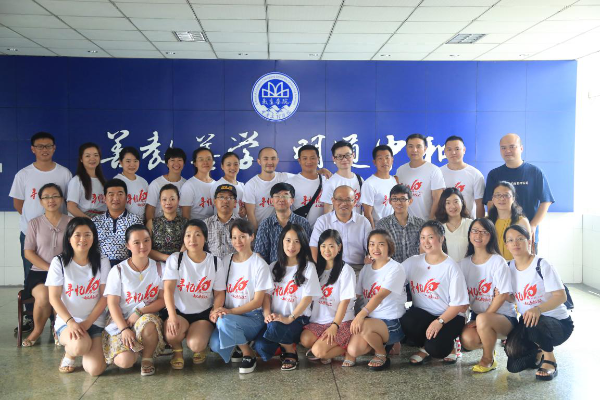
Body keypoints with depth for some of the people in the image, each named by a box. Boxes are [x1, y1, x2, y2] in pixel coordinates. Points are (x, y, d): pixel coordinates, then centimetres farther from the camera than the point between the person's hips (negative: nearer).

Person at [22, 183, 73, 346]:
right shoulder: (34, 223, 7)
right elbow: (28, 253, 1)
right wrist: (51, 269, -11)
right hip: (40, 273, 0)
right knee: (43, 296, -31)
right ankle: (37, 330, -1)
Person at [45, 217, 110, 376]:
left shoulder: (102, 262, 1)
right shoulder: (59, 262, -2)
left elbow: (105, 296, -1)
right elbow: (54, 298, -5)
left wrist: (88, 322, -11)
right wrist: (71, 322, -18)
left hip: (95, 321, 2)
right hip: (67, 320, -1)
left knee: (95, 369, -16)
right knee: (79, 346, -35)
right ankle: (69, 354, 5)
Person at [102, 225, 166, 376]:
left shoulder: (159, 269, 4)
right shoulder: (118, 271, -1)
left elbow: (163, 299, -1)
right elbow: (113, 303, -6)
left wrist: (139, 312, -15)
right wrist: (124, 329, -18)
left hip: (148, 317, 1)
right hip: (121, 322, 0)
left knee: (148, 325, -37)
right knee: (125, 361, -25)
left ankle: (148, 358, -6)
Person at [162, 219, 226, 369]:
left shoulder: (215, 262, 0)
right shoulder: (175, 259, -5)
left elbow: (219, 292, 3)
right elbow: (168, 289, -15)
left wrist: (215, 310, -19)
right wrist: (172, 316, -29)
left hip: (203, 313, 0)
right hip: (178, 311, 0)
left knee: (196, 345, -26)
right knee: (172, 333, -33)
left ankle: (201, 348, 16)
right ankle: (177, 351, 7)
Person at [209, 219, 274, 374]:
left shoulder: (259, 265, -8)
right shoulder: (226, 261, 6)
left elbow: (257, 302, -9)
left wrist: (230, 311, -18)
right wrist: (218, 310, -13)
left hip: (252, 317, -4)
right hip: (228, 315, 4)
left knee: (224, 321, -33)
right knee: (215, 345, -25)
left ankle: (249, 354, -8)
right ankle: (239, 346, 10)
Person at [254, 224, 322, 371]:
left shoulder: (308, 267, 0)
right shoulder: (273, 267, 13)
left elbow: (307, 298, -7)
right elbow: (267, 294, 6)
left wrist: (290, 318, -18)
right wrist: (267, 314, -13)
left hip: (297, 319, -3)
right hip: (275, 318, 3)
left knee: (274, 328, -35)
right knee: (260, 347, -25)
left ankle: (291, 351, -3)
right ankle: (284, 343, 9)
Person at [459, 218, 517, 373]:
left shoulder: (498, 262, -8)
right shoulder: (465, 263, 7)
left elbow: (503, 295, -13)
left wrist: (481, 319, -16)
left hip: (503, 316, -4)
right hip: (477, 315, 4)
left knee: (482, 319, -37)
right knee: (467, 339, -27)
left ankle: (489, 359, -10)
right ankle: (490, 344, 9)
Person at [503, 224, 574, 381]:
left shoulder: (542, 265, -13)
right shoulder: (509, 268, 4)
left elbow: (561, 296, -21)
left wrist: (538, 309, -39)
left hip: (559, 322, -5)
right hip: (527, 322, 5)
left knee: (534, 324, -40)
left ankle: (550, 361, -8)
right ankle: (538, 352, 16)